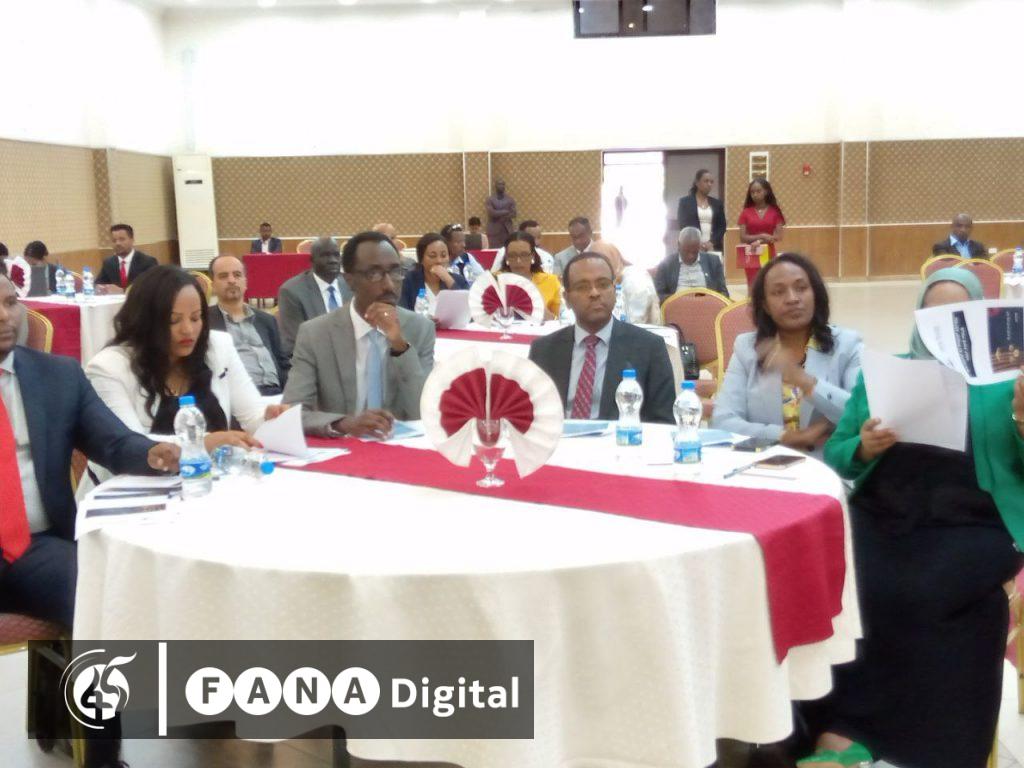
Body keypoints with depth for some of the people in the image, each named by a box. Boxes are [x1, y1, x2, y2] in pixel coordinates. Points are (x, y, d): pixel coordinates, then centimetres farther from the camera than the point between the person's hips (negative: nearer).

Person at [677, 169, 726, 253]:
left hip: (714, 248, 2)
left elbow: (722, 226, 10)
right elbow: (683, 225, 0)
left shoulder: (717, 203, 16)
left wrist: (712, 242, -7)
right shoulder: (685, 202, 7)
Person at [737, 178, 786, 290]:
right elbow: (743, 238, -3)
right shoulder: (746, 212, 3)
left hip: (769, 256, 0)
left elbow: (779, 237, -4)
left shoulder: (775, 212, 2)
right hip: (752, 257, 0)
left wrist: (760, 241, -17)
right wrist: (761, 236, -16)